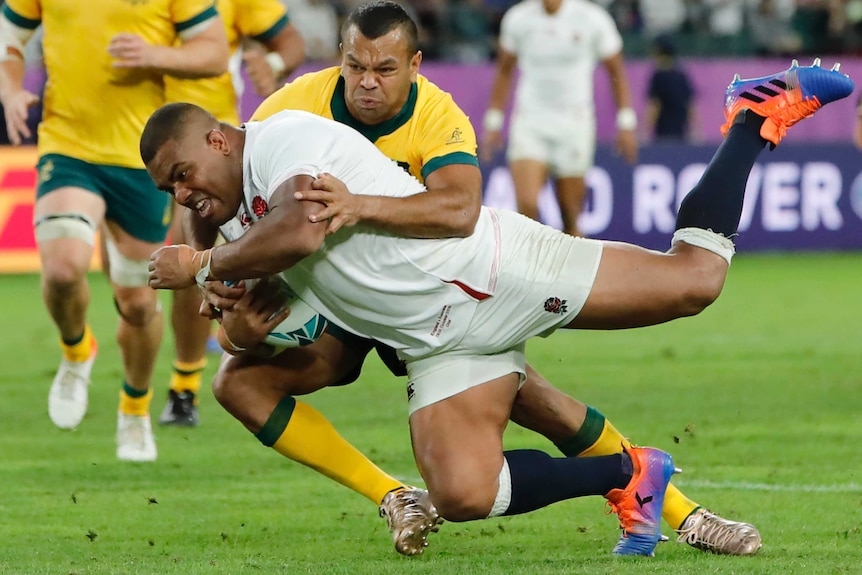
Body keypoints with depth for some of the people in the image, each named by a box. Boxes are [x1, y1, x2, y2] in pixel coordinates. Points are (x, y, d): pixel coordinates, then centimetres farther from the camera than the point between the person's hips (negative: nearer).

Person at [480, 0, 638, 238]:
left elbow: (616, 72, 5)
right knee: (526, 205, -18)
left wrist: (626, 122, 1)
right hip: (529, 122, 1)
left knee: (570, 217, 1)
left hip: (575, 126, -1)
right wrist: (493, 122, 13)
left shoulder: (593, 19, -5)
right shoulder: (517, 19, 1)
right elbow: (504, 71, 15)